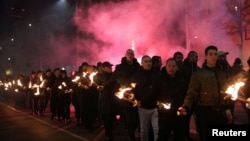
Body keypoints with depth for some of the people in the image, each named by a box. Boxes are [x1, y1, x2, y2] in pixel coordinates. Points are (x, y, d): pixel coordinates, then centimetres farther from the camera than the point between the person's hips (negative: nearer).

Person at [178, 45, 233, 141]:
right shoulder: (198, 74, -5)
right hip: (205, 112, -4)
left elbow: (225, 92, 17)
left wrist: (227, 108, 13)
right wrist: (185, 107, -27)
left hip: (220, 112, 5)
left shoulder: (222, 74, 11)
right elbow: (192, 93, -12)